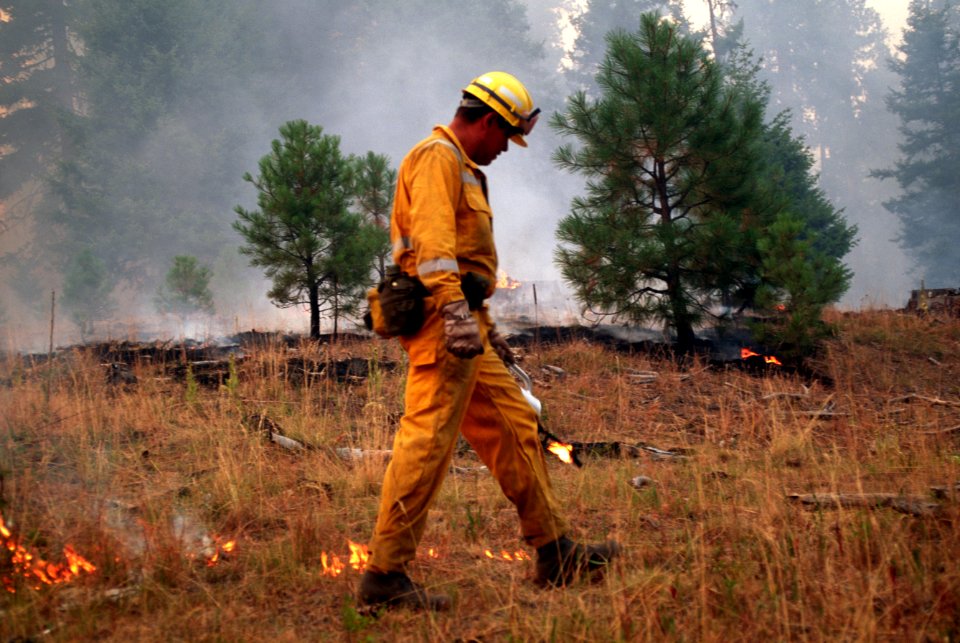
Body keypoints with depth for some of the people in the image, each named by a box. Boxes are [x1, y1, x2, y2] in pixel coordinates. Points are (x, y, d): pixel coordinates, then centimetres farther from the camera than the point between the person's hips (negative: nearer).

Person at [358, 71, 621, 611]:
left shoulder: (463, 170, 27)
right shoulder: (437, 158, -6)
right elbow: (433, 238, -22)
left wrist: (486, 324, 34)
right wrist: (455, 309, -32)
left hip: (465, 324, 11)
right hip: (444, 323, -11)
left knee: (515, 428, 12)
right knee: (428, 440, -13)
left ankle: (555, 553, 18)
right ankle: (385, 576, -10)